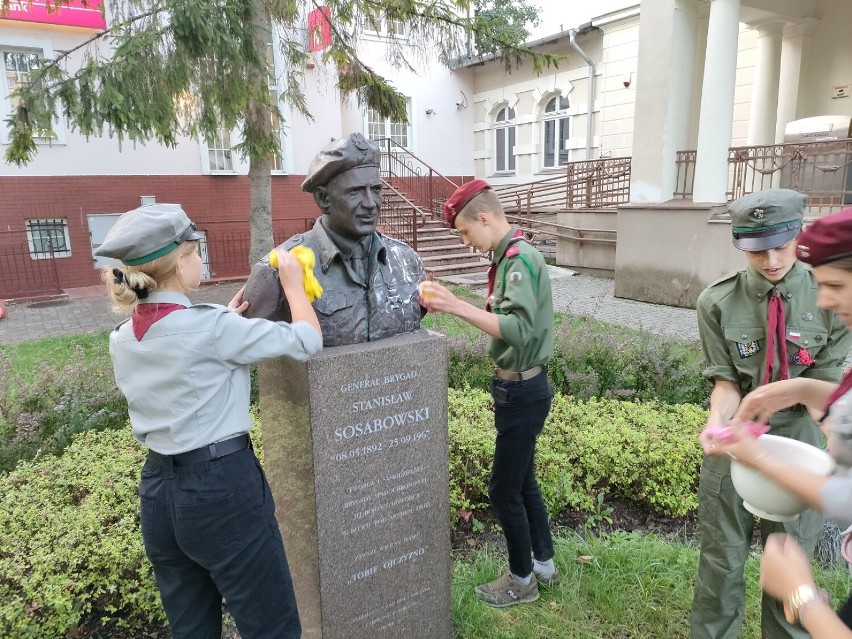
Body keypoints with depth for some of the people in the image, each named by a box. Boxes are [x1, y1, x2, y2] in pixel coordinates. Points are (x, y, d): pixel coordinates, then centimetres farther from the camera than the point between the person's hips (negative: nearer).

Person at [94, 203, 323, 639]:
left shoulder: (122, 340, 3)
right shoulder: (211, 328, -19)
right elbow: (306, 341, -12)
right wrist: (292, 281, 2)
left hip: (158, 491, 8)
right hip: (222, 486, -8)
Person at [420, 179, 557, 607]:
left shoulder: (520, 259, -20)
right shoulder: (510, 257, 9)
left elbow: (519, 329, -32)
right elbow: (508, 321, 9)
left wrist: (458, 306, -32)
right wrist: (454, 306, 4)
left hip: (521, 390, -10)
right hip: (519, 386, 10)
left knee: (503, 489, 5)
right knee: (522, 480, 21)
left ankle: (522, 580, 25)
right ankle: (543, 563, 39)